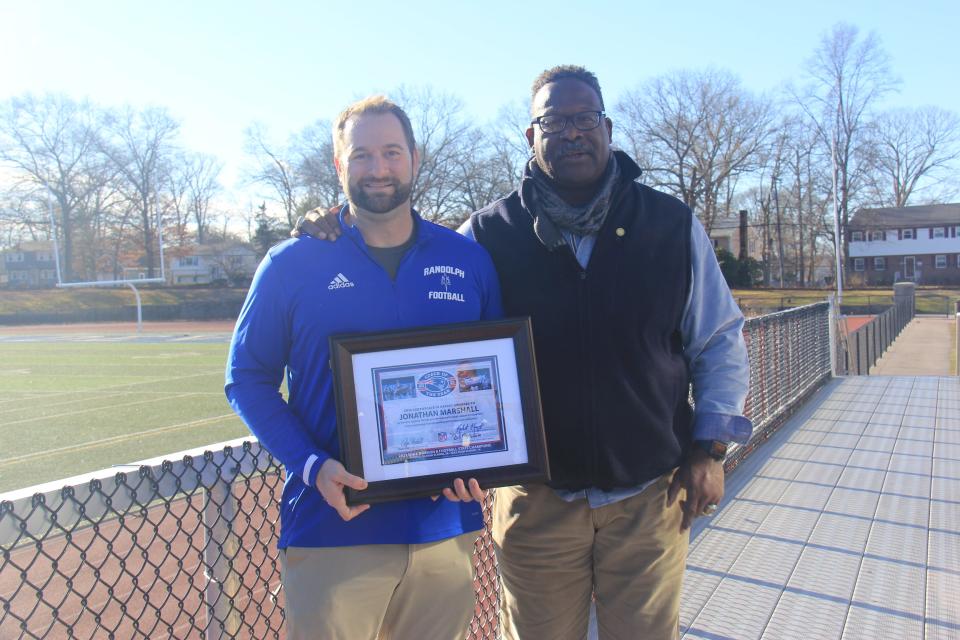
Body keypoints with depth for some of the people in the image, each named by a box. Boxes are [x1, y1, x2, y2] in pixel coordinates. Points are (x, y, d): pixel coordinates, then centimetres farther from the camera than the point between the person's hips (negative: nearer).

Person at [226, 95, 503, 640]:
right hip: (333, 531, -2)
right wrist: (312, 466, -14)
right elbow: (249, 378, 1)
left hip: (445, 528, 3)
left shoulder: (469, 260, 4)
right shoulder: (293, 263, -2)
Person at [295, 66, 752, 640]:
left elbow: (720, 342, 8)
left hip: (650, 499, 1)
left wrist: (710, 448, 2)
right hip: (537, 501, 0)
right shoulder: (489, 234, -2)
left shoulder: (673, 225, 0)